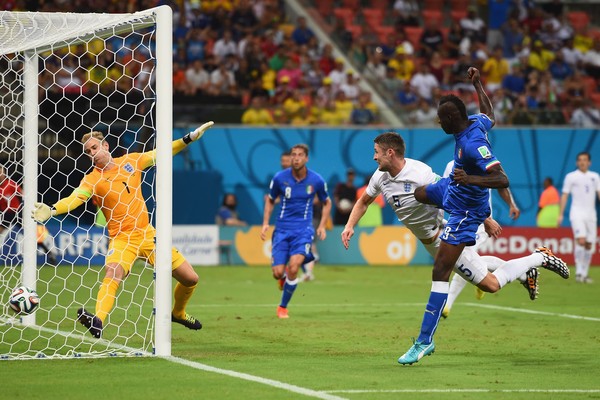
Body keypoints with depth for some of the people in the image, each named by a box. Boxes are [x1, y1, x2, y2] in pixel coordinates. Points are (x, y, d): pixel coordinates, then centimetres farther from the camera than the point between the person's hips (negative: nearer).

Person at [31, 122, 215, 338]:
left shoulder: (130, 161, 5)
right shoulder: (92, 179, -5)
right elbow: (74, 199, -20)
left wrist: (189, 138, 11)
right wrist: (51, 210, -38)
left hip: (147, 233, 4)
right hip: (121, 237, -4)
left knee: (190, 279, 7)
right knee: (113, 272, -35)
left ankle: (178, 313, 35)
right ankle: (98, 321, -50)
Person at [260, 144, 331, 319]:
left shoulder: (316, 180, -4)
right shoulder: (280, 178, -5)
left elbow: (327, 203, 14)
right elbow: (270, 200, 12)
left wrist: (322, 226, 3)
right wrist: (265, 223, 1)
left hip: (303, 229, -1)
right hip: (282, 229, 1)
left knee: (293, 266, -23)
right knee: (278, 273, -9)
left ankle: (283, 307, -3)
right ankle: (284, 278, 32)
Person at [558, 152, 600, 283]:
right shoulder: (571, 177, 3)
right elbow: (564, 195, 4)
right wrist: (560, 214, -2)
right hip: (577, 213, -4)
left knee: (589, 245, 2)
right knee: (581, 240, -20)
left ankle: (584, 274, 10)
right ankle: (578, 272, -16)